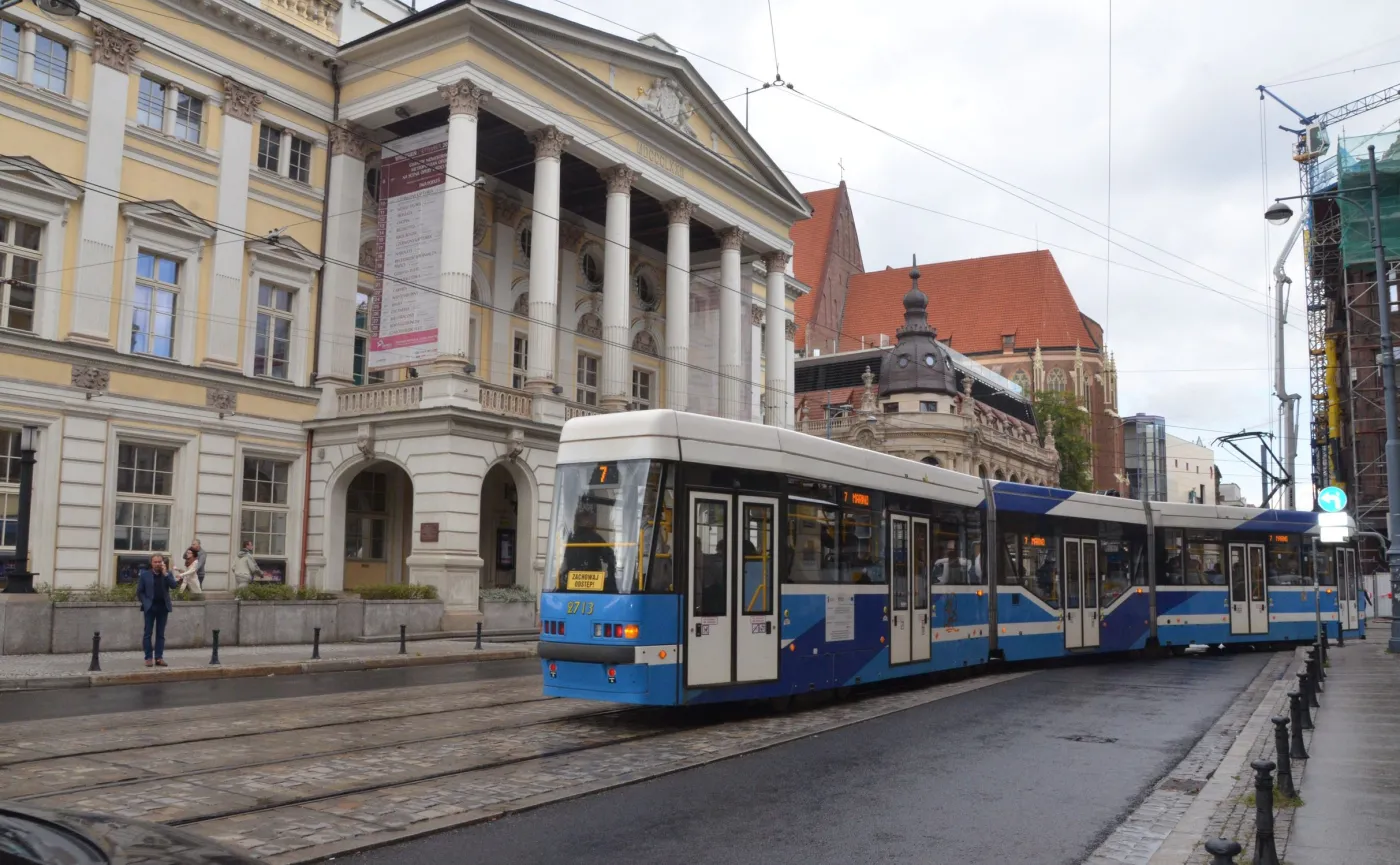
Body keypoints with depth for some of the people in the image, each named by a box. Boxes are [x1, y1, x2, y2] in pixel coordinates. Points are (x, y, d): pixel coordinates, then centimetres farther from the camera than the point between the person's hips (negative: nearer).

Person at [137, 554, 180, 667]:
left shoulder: (167, 574, 7)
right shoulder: (145, 574, 3)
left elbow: (174, 585, -9)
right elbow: (139, 591, 4)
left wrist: (165, 573, -11)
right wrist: (145, 603, -7)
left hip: (163, 607, 2)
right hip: (150, 607, -1)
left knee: (160, 634, 4)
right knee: (147, 633, -1)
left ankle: (159, 657, 6)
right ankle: (148, 658, 4)